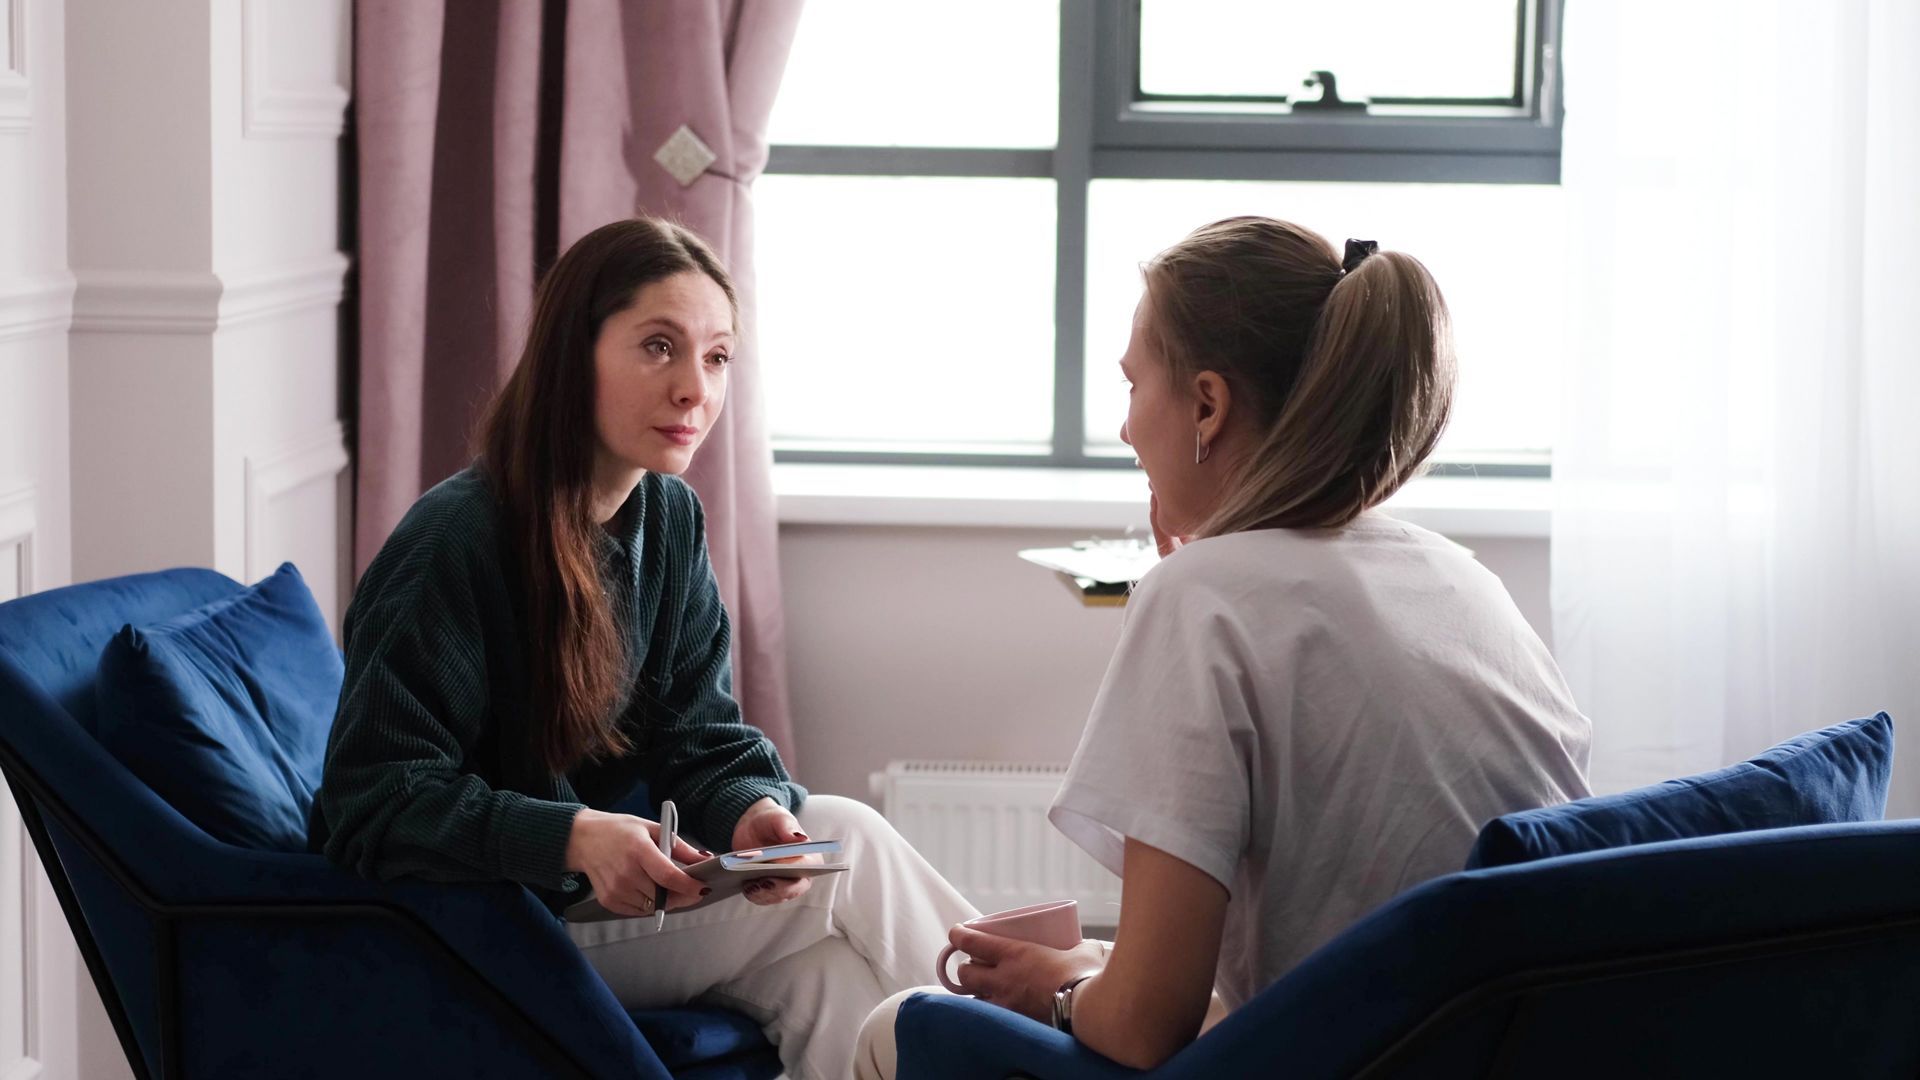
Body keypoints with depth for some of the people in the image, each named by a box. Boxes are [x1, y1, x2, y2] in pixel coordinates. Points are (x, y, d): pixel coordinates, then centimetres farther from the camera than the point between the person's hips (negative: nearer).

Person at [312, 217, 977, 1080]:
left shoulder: (670, 519, 3)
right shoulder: (456, 541, -21)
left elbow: (700, 740, 4)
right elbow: (376, 803, -23)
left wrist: (754, 812, -20)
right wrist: (575, 840, -37)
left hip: (622, 891, 7)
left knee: (828, 971, -23)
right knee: (847, 849, -18)